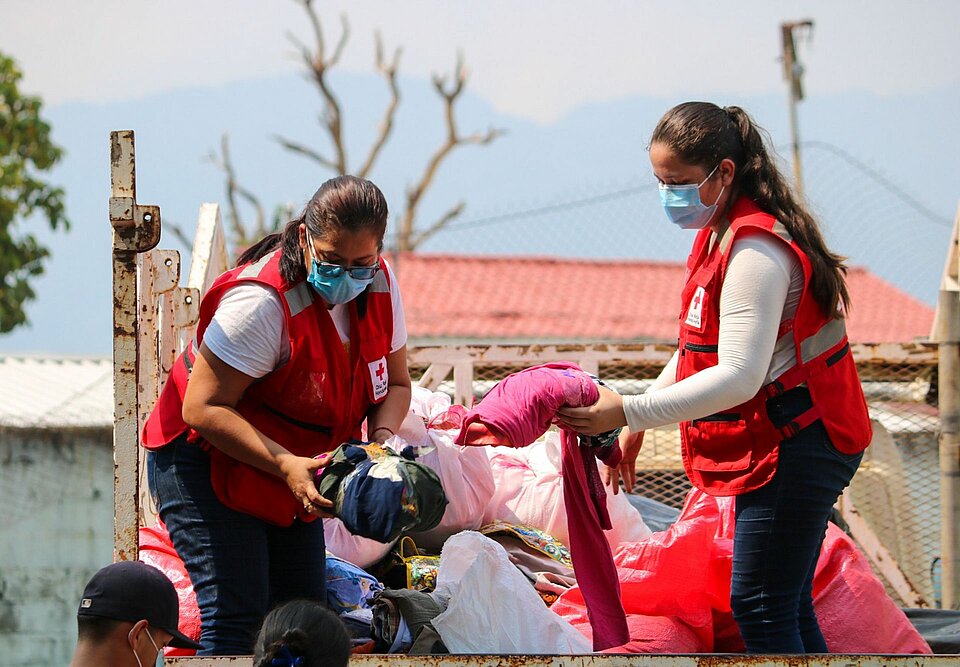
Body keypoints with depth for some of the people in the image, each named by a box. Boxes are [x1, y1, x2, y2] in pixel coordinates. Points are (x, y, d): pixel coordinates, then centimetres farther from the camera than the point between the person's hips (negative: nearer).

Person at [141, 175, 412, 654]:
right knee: (235, 616, -18)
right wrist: (286, 465, -37)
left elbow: (395, 383, 7)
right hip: (205, 462, -8)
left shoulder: (379, 285, -7)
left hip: (293, 469, 8)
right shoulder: (263, 301, -30)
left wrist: (382, 439, -16)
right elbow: (203, 408, -28)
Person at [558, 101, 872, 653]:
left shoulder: (755, 250, -21)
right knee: (788, 611, 13)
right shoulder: (721, 234, 12)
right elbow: (700, 350, 22)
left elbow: (739, 377, -27)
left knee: (760, 607, -11)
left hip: (795, 447, -11)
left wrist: (629, 412, -27)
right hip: (781, 445, 11)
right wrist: (637, 428, 17)